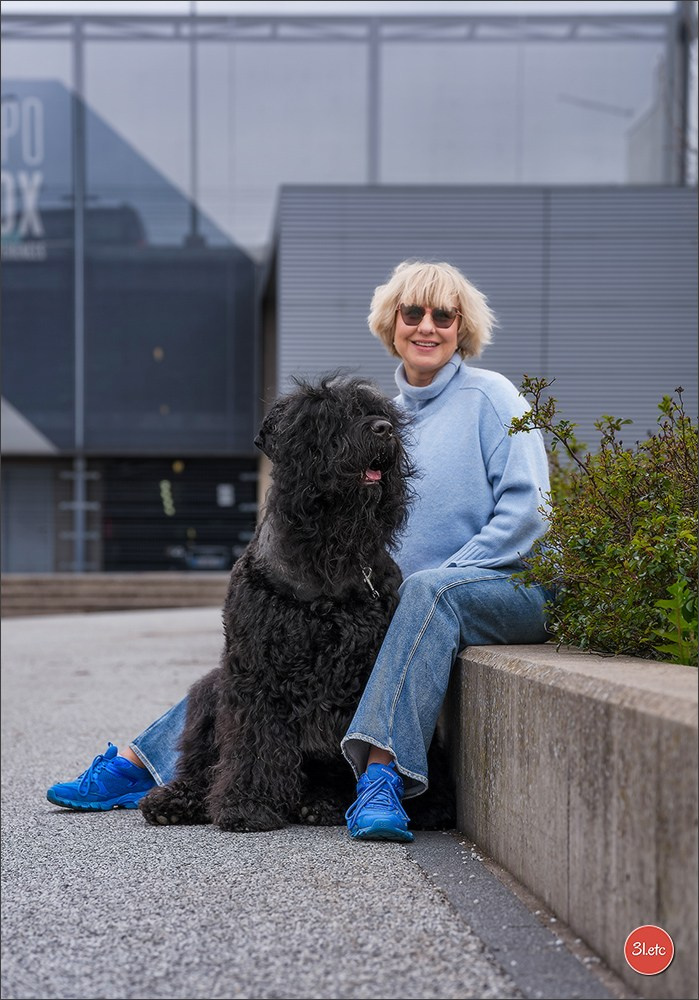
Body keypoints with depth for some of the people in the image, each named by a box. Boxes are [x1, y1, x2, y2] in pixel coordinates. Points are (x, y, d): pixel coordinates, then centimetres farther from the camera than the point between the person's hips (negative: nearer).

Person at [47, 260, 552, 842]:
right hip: (404, 600, 6)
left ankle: (382, 774, -49)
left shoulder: (489, 396, -3)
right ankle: (143, 764, -2)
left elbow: (525, 508, -11)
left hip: (511, 584, -6)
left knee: (430, 590, -40)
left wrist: (443, 575, -16)